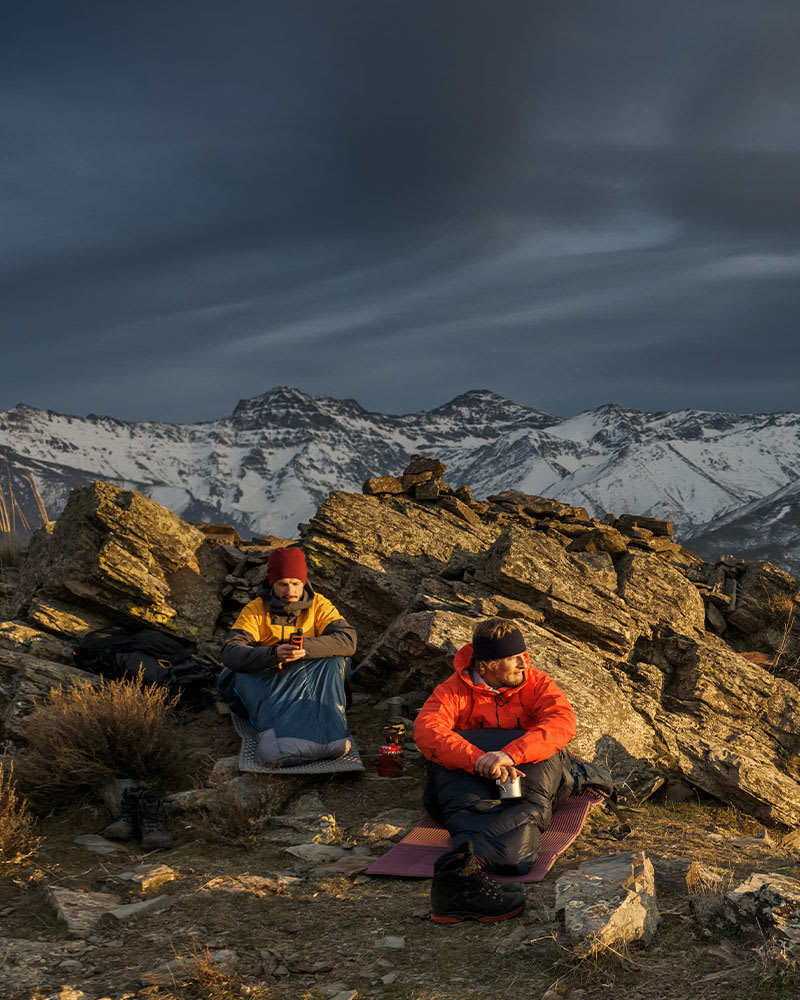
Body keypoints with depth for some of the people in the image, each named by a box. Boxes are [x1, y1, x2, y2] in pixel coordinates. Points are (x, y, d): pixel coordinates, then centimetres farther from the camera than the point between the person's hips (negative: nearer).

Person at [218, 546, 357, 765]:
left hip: (311, 682, 1)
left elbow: (348, 640, -15)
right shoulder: (255, 610, -3)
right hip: (263, 683, -1)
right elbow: (230, 654, -19)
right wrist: (273, 654, -38)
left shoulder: (319, 605, 0)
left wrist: (306, 647, -31)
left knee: (333, 661, -28)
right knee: (244, 675, -31)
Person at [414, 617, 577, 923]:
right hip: (466, 778, 0)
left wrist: (510, 754, -36)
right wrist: (478, 759, -38)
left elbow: (563, 721, -17)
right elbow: (426, 729, -19)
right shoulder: (455, 689, 0)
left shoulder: (537, 684, 4)